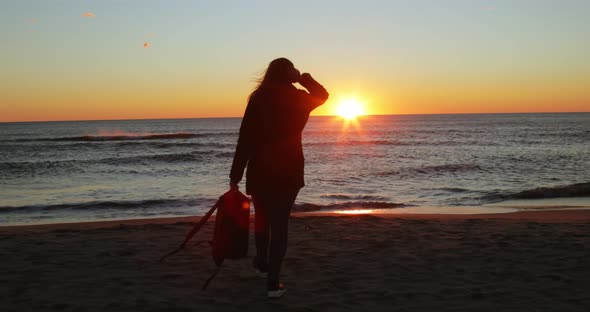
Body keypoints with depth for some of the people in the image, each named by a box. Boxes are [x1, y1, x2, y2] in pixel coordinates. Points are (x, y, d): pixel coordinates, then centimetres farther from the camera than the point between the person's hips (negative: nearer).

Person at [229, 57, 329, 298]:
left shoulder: (258, 99, -5)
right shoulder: (298, 99, -1)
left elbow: (245, 139, -8)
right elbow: (322, 95, 23)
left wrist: (235, 174, -5)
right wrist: (301, 78, 13)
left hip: (260, 170, 0)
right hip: (289, 171, 0)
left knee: (262, 217, 21)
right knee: (279, 223, 3)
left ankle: (262, 263, 41)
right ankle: (273, 282, 0)